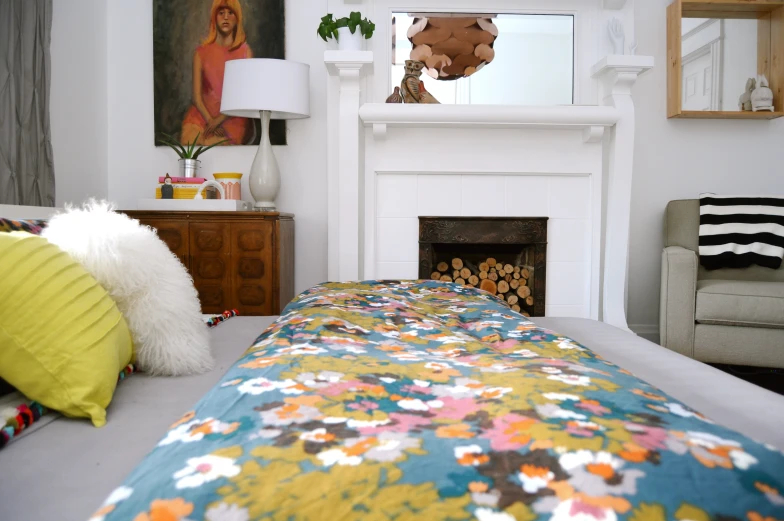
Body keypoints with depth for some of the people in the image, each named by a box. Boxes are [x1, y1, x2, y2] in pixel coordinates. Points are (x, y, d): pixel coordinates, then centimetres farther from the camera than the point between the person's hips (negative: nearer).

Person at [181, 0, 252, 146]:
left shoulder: (245, 51, 5)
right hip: (203, 114, 2)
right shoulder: (201, 52, 8)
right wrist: (210, 121, -15)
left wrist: (219, 119, -13)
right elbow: (197, 96, 3)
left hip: (232, 118, -2)